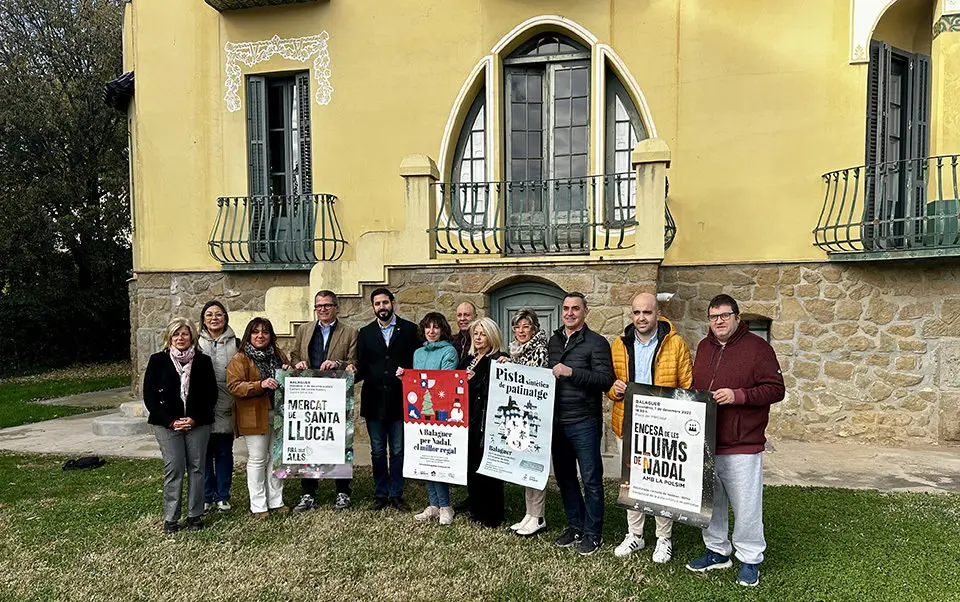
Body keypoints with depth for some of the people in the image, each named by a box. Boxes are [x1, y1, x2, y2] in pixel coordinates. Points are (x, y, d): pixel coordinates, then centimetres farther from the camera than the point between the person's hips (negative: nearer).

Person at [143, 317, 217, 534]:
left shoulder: (203, 361, 6)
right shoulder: (158, 361, 3)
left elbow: (211, 394, 4)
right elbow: (149, 395, 0)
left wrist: (195, 418, -8)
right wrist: (171, 421, -8)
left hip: (198, 424, 1)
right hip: (167, 424, -1)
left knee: (196, 468, 4)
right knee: (173, 469, -4)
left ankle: (195, 515, 15)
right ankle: (170, 518, 8)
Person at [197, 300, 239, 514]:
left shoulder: (235, 343, 5)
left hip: (226, 408, 0)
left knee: (224, 453, 8)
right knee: (205, 452, 6)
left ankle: (223, 496, 20)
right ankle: (206, 497, 19)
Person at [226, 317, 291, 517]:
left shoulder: (278, 355, 13)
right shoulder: (239, 359, -5)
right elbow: (233, 386, -16)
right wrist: (260, 385, -27)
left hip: (278, 414, 6)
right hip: (254, 416, -5)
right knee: (257, 459, 0)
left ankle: (276, 500, 23)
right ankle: (258, 505, 11)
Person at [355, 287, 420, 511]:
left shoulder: (409, 329, 2)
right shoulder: (365, 333, 9)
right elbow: (362, 367, 8)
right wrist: (354, 373, -13)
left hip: (399, 400, -2)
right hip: (374, 401, 2)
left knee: (398, 450, 6)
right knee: (377, 451, 10)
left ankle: (396, 494, 19)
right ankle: (381, 494, 22)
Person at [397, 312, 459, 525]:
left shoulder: (449, 351, -2)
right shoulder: (418, 353, 17)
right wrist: (405, 377, 1)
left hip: (441, 409, -6)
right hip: (420, 409, 6)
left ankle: (444, 506, 3)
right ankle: (433, 505, 17)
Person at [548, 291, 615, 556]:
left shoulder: (596, 342, -6)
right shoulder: (553, 342, 14)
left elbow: (606, 380, -16)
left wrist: (572, 372, -22)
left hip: (584, 422, -6)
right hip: (557, 422, 6)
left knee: (591, 479, 3)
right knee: (564, 476, 15)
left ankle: (592, 533, 17)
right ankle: (575, 526, 30)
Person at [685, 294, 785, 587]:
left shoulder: (757, 347, -7)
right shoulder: (703, 347, 11)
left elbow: (775, 389, -11)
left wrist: (738, 395, -22)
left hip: (742, 445, -6)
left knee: (746, 506, 4)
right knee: (709, 501, 16)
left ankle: (750, 560, 21)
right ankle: (717, 551, 32)